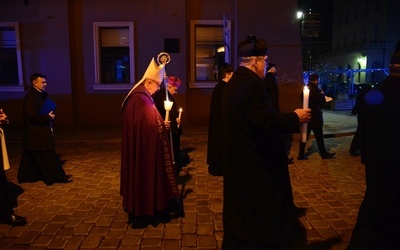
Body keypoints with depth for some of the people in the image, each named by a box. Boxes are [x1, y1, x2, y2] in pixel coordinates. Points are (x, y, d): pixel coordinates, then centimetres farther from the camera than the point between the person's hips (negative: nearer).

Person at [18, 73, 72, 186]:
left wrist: (50, 115, 0)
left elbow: (45, 110, 21)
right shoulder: (30, 97, -19)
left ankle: (25, 176, 30)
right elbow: (34, 116, -25)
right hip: (36, 133, -9)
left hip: (41, 131, 9)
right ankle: (57, 176, 5)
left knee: (31, 156, 18)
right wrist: (49, 117, -15)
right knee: (47, 155, -3)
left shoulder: (42, 95, 8)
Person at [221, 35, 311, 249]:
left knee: (242, 208, 21)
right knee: (259, 213, 4)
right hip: (254, 161, -10)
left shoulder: (234, 83, 12)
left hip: (239, 159, 11)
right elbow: (265, 121, -28)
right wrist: (295, 118, -15)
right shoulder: (252, 84, -21)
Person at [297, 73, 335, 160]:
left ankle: (301, 154, 11)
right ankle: (324, 153, 17)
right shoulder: (316, 89, -15)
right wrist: (322, 94, 5)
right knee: (319, 136, 4)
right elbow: (322, 102, -12)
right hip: (315, 116, -7)